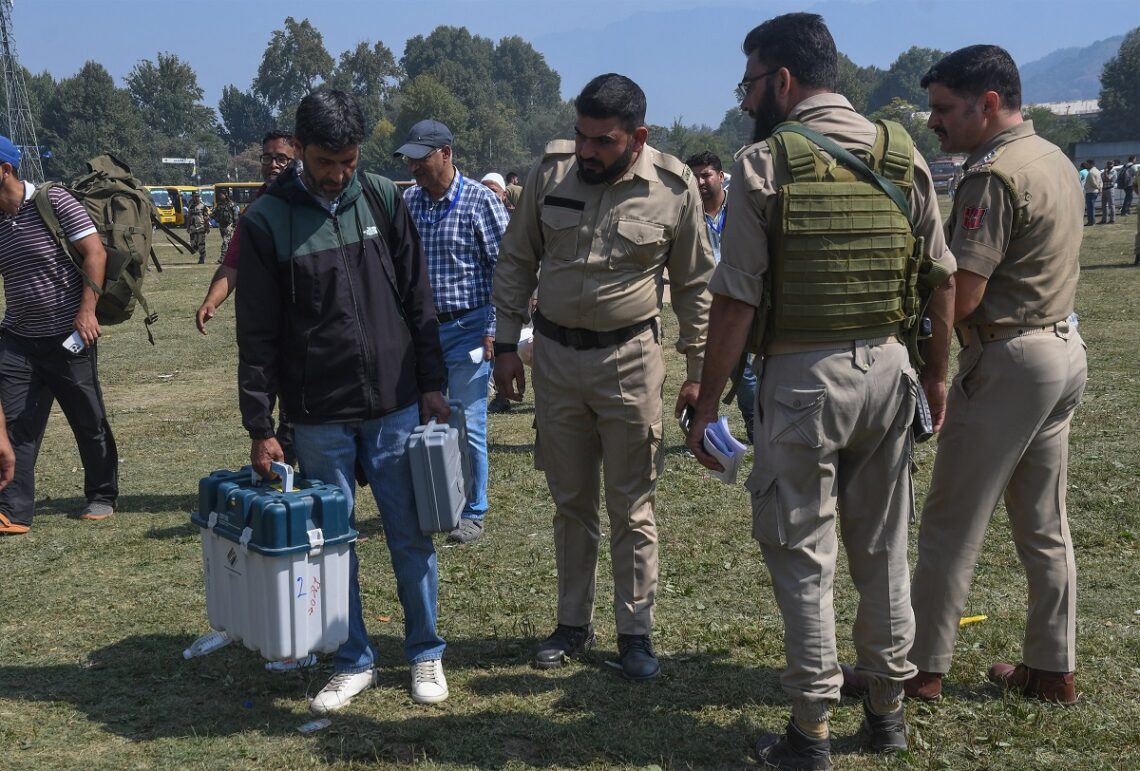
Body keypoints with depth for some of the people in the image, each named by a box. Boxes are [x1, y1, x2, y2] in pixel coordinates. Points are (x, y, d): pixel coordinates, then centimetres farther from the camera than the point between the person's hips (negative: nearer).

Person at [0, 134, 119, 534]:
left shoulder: (53, 201, -11)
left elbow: (95, 253, -14)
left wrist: (87, 310, -20)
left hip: (69, 337, -5)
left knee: (89, 421, 7)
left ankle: (103, 496, 25)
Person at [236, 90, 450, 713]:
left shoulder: (382, 199, 1)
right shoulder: (266, 220, -5)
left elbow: (418, 301, 6)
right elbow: (257, 334, -3)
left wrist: (432, 385, 3)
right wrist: (260, 427, -4)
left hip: (395, 406, 1)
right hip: (318, 418, -1)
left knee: (410, 536, 9)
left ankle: (425, 652, 26)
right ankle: (354, 661, 26)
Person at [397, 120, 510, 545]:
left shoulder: (481, 201, -9)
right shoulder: (407, 202, 5)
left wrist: (493, 330, -12)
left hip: (467, 328, -5)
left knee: (468, 425, 0)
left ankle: (472, 512, 15)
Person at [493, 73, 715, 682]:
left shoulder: (673, 188, -9)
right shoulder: (551, 170, -3)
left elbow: (694, 284, 1)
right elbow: (516, 261, 6)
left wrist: (698, 371, 0)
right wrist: (506, 345, 3)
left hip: (630, 360, -2)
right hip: (555, 357, 3)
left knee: (631, 507, 5)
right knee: (571, 503, 14)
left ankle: (635, 632, 20)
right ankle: (573, 625, 28)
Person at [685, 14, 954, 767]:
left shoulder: (765, 161, -9)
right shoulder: (902, 151, 4)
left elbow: (737, 300, -12)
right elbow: (943, 277, 5)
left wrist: (708, 402, -5)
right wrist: (937, 372, 16)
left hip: (804, 377, -4)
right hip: (888, 368, 5)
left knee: (804, 554, 6)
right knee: (884, 547, 17)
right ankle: (888, 706, 30)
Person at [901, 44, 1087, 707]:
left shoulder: (994, 174, -18)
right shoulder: (1056, 159, 12)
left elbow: (961, 298, -22)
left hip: (1009, 360, -10)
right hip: (1065, 348, 10)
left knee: (953, 522, 0)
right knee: (1045, 525, 15)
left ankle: (922, 669, 9)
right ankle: (1053, 669, 23)